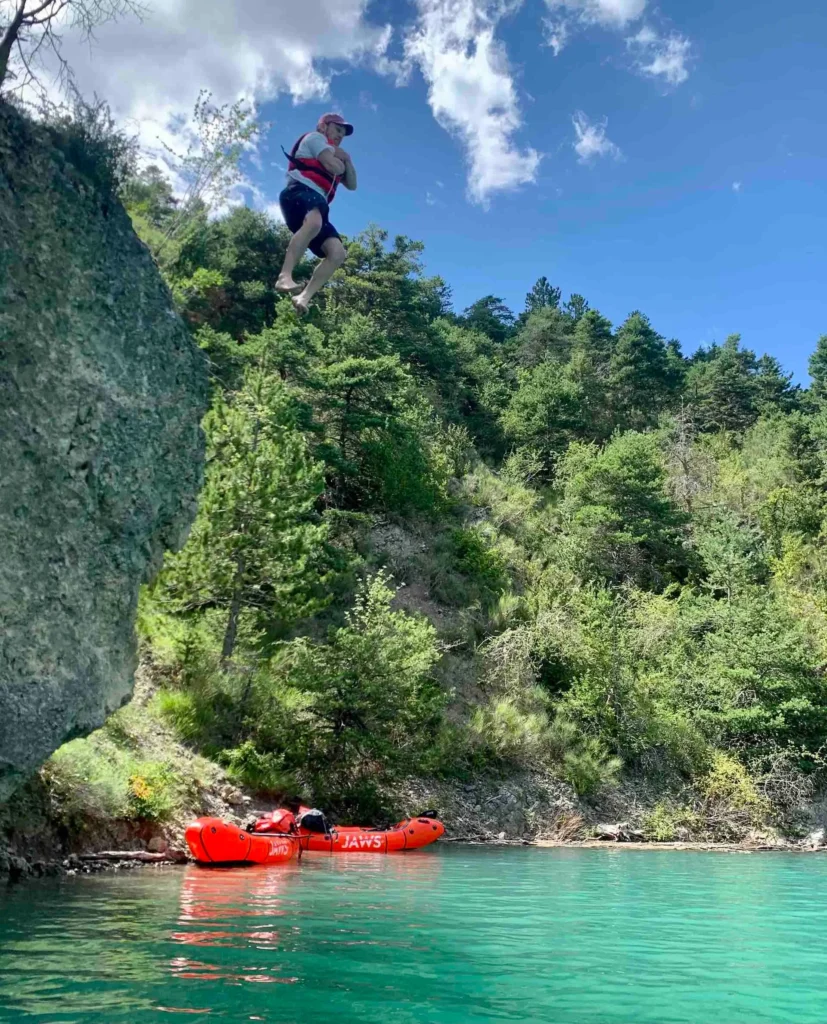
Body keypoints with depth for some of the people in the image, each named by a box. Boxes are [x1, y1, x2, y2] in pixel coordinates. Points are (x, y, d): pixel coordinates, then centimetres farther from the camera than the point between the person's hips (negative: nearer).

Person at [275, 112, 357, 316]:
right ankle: (284, 276, -51)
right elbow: (334, 166, -4)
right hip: (300, 192, -8)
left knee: (337, 252, -15)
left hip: (317, 204, 8)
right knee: (314, 222, -42)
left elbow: (351, 184, 30)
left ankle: (304, 297, -25)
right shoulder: (314, 138, 13)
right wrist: (340, 161, 19)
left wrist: (346, 159, 18)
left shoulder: (333, 155, 39)